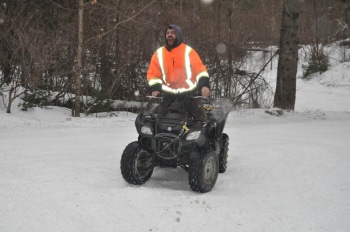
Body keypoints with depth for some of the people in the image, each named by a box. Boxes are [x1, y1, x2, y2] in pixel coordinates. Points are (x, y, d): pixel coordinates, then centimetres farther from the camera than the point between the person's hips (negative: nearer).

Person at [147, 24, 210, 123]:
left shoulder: (188, 51, 3)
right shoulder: (159, 54, 9)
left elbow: (200, 69, -3)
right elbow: (153, 73, 9)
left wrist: (204, 85, -18)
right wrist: (155, 88, -7)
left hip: (190, 93, -1)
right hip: (168, 95, 2)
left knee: (201, 119, -6)